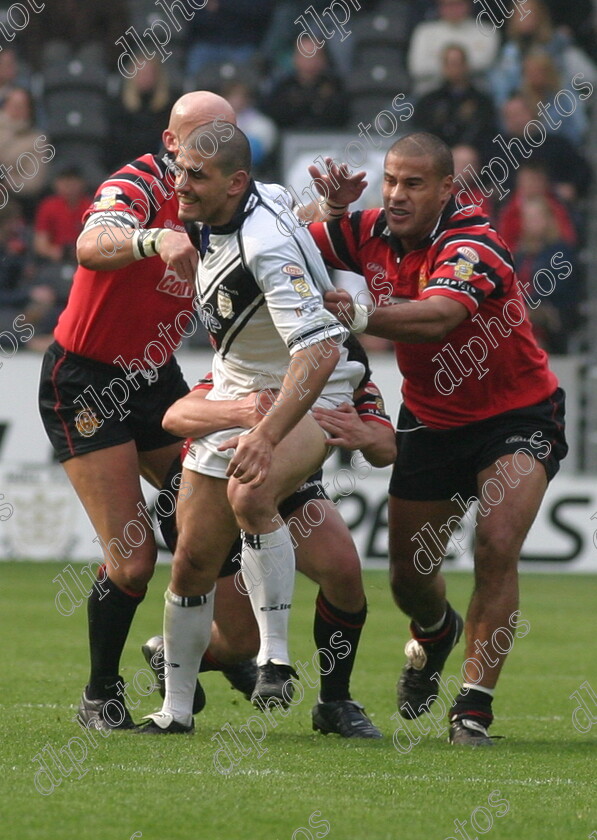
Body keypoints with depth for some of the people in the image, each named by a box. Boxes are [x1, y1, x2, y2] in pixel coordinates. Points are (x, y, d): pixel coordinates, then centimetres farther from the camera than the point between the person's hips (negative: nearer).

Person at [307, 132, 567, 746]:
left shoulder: (474, 245, -27)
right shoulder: (370, 233, -8)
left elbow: (437, 317, -44)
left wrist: (361, 315, -58)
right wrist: (327, 205, -25)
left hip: (517, 417, -6)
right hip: (429, 421, 6)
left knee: (496, 547, -25)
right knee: (409, 575, 9)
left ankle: (474, 705, -17)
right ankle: (435, 632, 46)